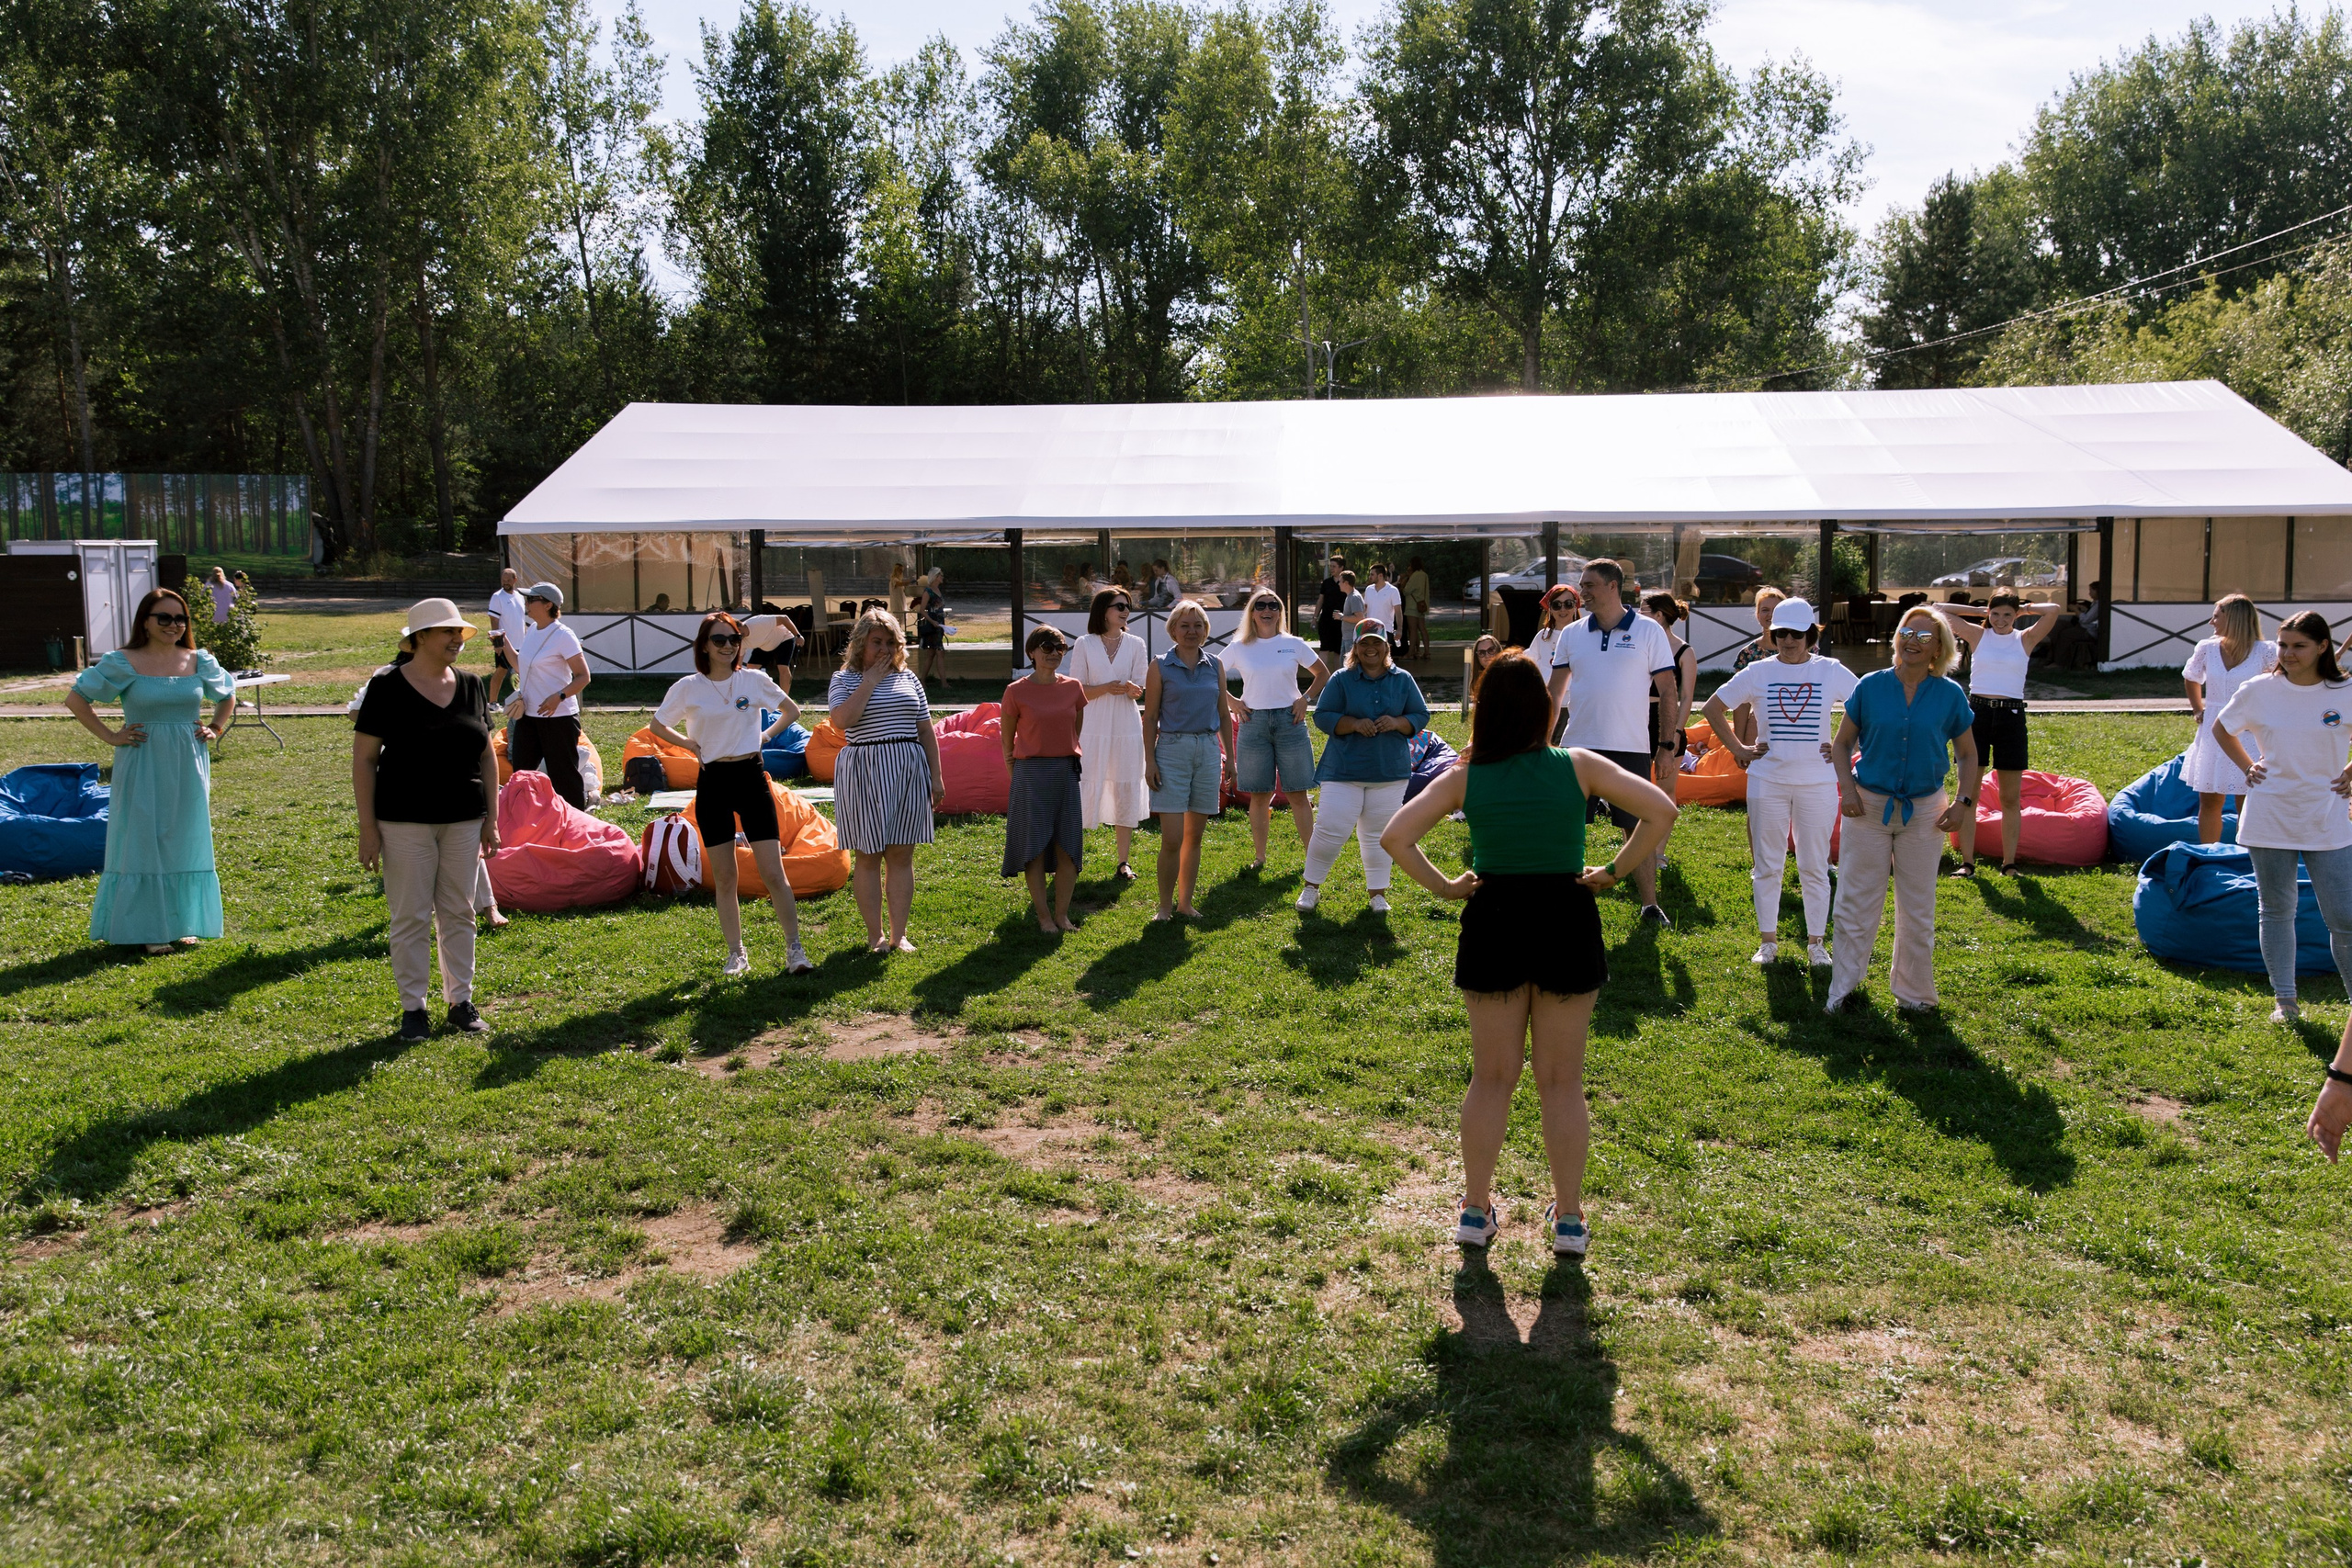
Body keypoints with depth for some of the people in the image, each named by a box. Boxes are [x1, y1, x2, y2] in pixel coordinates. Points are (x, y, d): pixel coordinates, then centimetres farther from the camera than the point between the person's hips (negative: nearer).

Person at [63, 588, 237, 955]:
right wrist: (110, 736, -6)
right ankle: (147, 929, 5)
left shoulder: (200, 662, 5)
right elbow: (76, 698, 0)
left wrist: (215, 728, 8)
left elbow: (228, 696, 22)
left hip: (188, 769, 3)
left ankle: (184, 923, 17)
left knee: (186, 841, 7)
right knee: (143, 843, -1)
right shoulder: (122, 663, -5)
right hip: (143, 768, -3)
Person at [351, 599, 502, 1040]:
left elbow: (486, 756, 13)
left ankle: (461, 1001, 20)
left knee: (459, 913, 10)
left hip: (464, 820, 4)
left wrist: (491, 819, 8)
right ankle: (413, 1007, 13)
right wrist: (368, 828, -10)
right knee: (410, 917, 2)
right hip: (405, 821, -4)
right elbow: (364, 759, -7)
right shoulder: (387, 686, -7)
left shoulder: (470, 686, 7)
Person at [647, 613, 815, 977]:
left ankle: (794, 948, 4)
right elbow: (657, 726, 13)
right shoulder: (688, 687, -1)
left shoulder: (755, 680, 0)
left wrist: (765, 735, 2)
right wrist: (691, 744, 1)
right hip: (714, 783, 0)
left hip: (752, 777, 0)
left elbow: (792, 710, 15)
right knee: (725, 877, 6)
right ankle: (736, 954, 16)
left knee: (773, 873, -5)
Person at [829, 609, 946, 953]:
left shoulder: (908, 679, 12)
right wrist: (869, 681, -12)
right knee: (869, 856, 2)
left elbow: (926, 732, 14)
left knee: (901, 855, 4)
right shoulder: (844, 679, 1)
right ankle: (875, 934, 11)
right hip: (863, 774, -3)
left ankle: (899, 934, 10)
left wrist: (936, 776, 9)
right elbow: (841, 720, -19)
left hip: (909, 772, 3)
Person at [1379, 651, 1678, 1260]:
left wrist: (1443, 886, -1)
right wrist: (1612, 873, -2)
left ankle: (1476, 1210, 21)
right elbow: (1661, 811, -8)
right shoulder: (1579, 766, -4)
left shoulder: (1464, 778, -3)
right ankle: (1568, 1220, 17)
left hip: (1492, 924, 1)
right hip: (1567, 921, 0)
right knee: (1562, 1081, 10)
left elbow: (1395, 836, -10)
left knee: (1491, 1078, 14)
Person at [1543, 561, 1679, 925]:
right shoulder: (1572, 634, 6)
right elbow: (1555, 692, 11)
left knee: (1637, 829, 4)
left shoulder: (1648, 631, -2)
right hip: (1579, 746, 3)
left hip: (1631, 748, -3)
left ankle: (1650, 904, 15)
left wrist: (1668, 745, -5)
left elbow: (1668, 692, -1)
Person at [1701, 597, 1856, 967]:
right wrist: (1739, 748, 4)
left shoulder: (1831, 671, 1)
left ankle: (1816, 942, 13)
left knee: (1815, 866, 4)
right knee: (1767, 865, 6)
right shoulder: (1758, 672, 2)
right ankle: (1767, 940, 16)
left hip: (1818, 781, -1)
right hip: (1767, 780, 1)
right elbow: (1714, 707, 10)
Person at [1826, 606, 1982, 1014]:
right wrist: (1846, 788, -7)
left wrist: (1964, 801, -2)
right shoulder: (1870, 687, -2)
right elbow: (1841, 743, 6)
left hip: (1924, 810, 1)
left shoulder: (1950, 695, -1)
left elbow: (1968, 755, 9)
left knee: (1918, 910, 9)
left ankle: (1914, 994, 22)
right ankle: (1842, 989, 10)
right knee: (1856, 904, 1)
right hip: (1869, 807, -1)